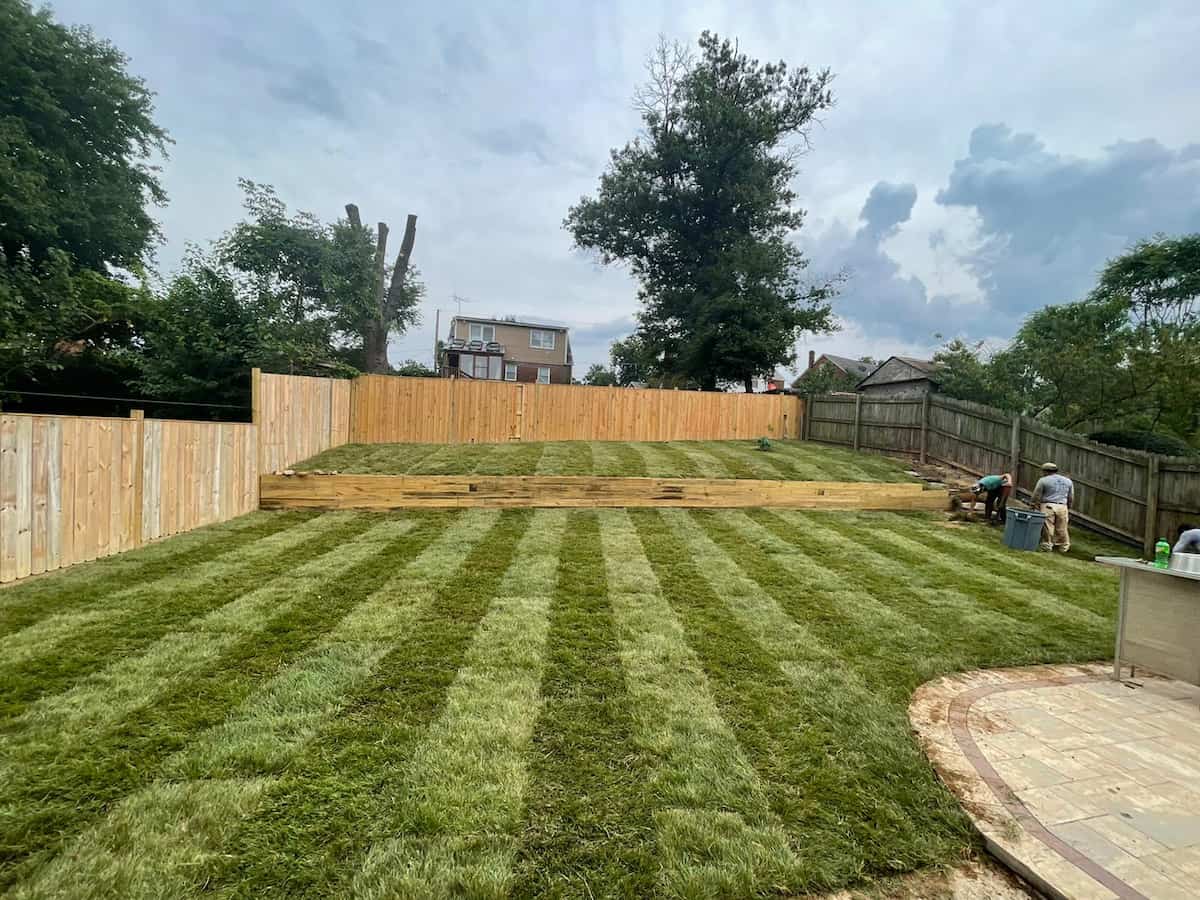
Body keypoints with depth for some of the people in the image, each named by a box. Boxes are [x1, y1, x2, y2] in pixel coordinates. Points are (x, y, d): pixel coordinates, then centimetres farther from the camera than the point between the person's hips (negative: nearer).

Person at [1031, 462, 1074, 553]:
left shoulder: (1043, 480, -2)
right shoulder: (1068, 481, 14)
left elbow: (1036, 496, -3)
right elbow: (1071, 499, 17)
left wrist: (1036, 506, 10)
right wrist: (1068, 509, 25)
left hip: (1048, 507, -4)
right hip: (1063, 507, 4)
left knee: (1047, 527, 1)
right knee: (1062, 529, 12)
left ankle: (1047, 545, 5)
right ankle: (1064, 546, 21)